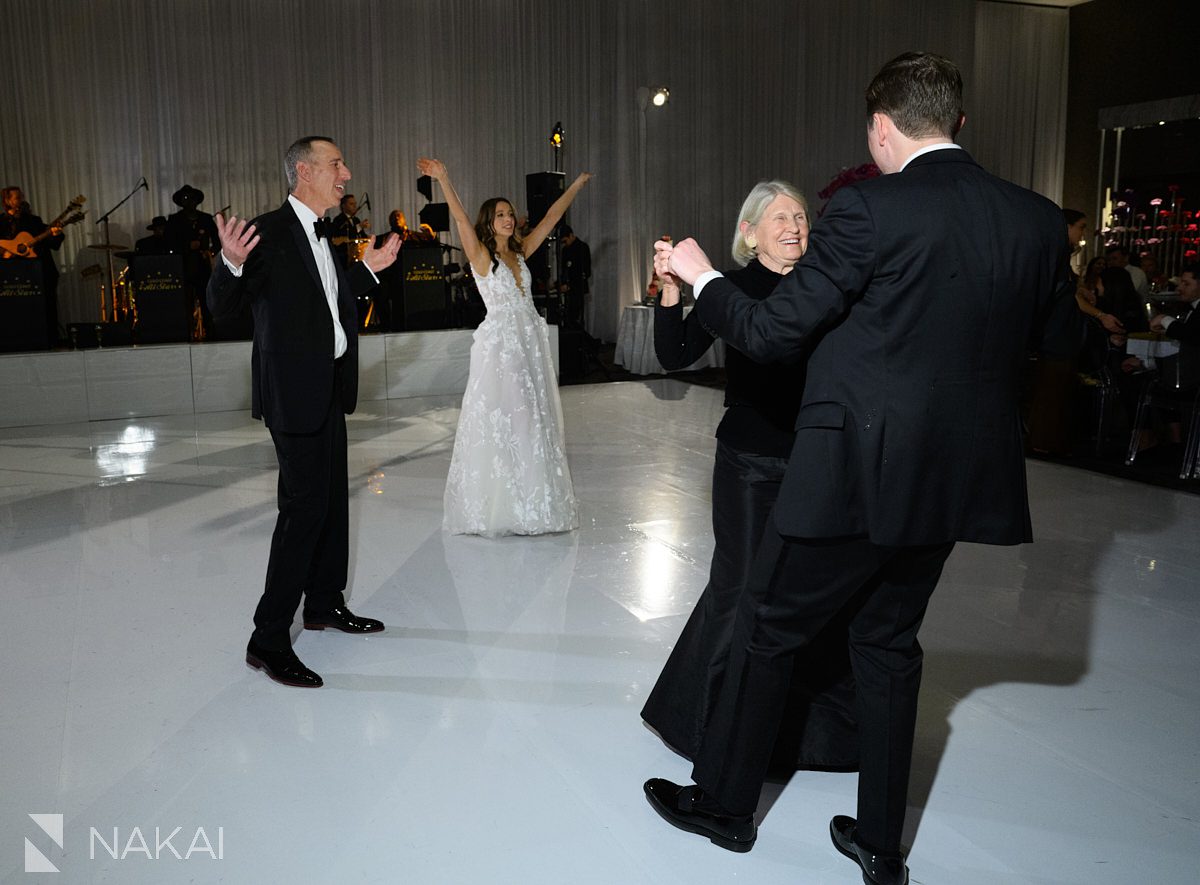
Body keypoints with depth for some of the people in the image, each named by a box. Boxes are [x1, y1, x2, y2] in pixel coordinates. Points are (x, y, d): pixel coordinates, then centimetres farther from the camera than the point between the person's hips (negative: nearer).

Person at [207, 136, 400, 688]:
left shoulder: (319, 234, 13)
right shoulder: (269, 233, -15)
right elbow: (224, 306, -18)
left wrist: (368, 269, 22)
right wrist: (231, 263, -37)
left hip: (329, 389, 10)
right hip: (295, 392, -9)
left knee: (333, 499, 17)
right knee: (304, 507, -9)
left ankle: (324, 603, 34)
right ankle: (268, 639, 0)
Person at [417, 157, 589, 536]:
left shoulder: (520, 252, 12)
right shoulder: (480, 255, -4)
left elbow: (552, 216, 16)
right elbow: (461, 219, -18)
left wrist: (577, 184, 19)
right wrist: (443, 179, -30)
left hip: (530, 343, 6)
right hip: (499, 344, -6)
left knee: (534, 419, 10)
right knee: (497, 421, -1)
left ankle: (533, 501, 21)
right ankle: (496, 504, 9)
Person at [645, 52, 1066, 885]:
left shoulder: (868, 211, -16)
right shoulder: (1038, 219, 2)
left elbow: (772, 332, -13)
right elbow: (1034, 341, 12)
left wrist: (700, 276, 3)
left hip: (855, 471, -6)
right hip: (956, 474, 6)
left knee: (768, 630, 13)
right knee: (890, 641, 21)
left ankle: (725, 802, 30)